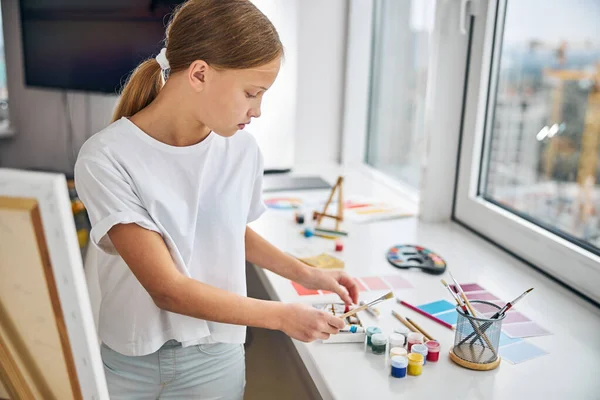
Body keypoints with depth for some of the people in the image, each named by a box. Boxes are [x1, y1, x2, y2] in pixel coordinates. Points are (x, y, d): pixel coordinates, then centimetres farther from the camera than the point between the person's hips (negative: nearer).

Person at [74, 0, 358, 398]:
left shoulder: (243, 149, -9)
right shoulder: (106, 158, -22)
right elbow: (168, 289, -23)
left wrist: (305, 273, 0)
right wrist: (282, 316, -21)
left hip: (215, 359, 3)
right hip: (128, 360, -2)